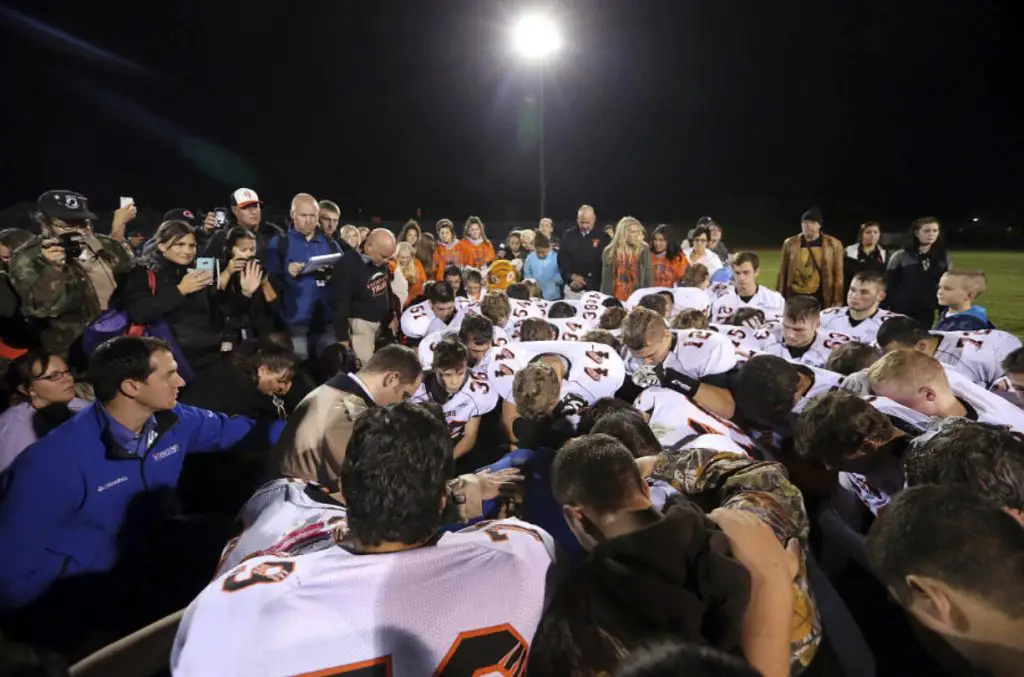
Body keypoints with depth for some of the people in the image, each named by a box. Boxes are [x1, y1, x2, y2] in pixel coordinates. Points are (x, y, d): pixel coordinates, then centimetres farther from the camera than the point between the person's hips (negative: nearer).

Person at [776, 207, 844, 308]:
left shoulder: (833, 244, -1)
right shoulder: (790, 243, 2)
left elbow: (838, 274, 0)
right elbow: (783, 273, 6)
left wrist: (837, 301, -2)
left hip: (820, 297, -1)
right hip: (795, 297, 1)